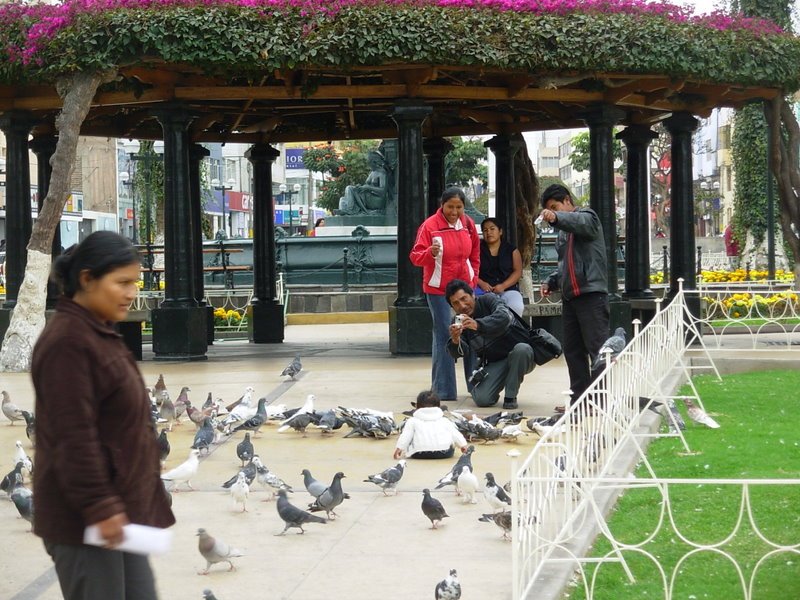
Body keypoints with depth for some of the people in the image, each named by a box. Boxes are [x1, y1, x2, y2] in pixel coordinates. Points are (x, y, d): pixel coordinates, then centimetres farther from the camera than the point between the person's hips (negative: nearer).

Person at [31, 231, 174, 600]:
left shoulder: (100, 335, 14)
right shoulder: (67, 342, -17)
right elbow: (73, 437, -22)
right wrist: (99, 507, -23)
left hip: (119, 507, 10)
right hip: (84, 519, -10)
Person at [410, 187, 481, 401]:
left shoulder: (468, 224, 6)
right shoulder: (430, 226, -11)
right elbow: (415, 256, -14)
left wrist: (473, 279, 10)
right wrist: (430, 253, -33)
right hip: (438, 289, -5)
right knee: (443, 335, -5)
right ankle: (443, 390, 0)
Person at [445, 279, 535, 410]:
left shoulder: (488, 300, -10)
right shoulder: (460, 322, 3)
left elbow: (504, 317, -32)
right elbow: (459, 353, -11)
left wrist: (478, 325, -47)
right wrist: (455, 341, -35)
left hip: (521, 355, -3)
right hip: (495, 363, 3)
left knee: (521, 349, -38)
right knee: (481, 399, -19)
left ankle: (510, 396, -17)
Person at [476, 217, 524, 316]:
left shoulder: (511, 250, 14)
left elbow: (518, 271, 5)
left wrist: (503, 286, -10)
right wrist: (481, 283, -14)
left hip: (507, 289, 1)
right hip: (484, 289, -1)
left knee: (517, 307, -31)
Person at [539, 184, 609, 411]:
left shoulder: (587, 217, -2)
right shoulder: (563, 230, 25)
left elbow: (580, 222, -28)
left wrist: (556, 217, -47)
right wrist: (551, 282, 15)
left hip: (591, 293, -9)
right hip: (569, 296, 9)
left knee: (597, 349, -10)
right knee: (572, 350, 9)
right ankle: (579, 399, 15)